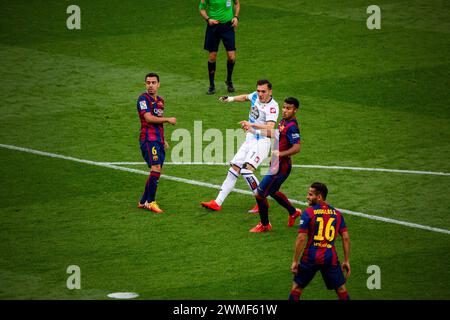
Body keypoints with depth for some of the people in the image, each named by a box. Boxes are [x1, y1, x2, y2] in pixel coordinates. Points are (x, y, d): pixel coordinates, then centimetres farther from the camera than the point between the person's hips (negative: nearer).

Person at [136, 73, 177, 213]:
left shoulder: (160, 100, 19)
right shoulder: (143, 99, -6)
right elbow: (148, 118, -17)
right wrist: (168, 120, -11)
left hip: (158, 140, 8)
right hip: (149, 139, -8)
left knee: (156, 172, 7)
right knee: (156, 168, -20)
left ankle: (143, 202, 16)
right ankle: (151, 202, -17)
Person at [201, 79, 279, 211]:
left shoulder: (272, 107, -19)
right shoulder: (255, 96, 4)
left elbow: (270, 128, -32)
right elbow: (245, 97, 30)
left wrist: (252, 125, -42)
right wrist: (231, 99, 20)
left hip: (262, 142, -8)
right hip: (249, 140, 8)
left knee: (246, 170, -24)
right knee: (234, 169, 7)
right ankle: (217, 203, 10)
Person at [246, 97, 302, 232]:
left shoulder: (292, 127, -22)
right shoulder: (283, 121, 7)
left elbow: (296, 148, -30)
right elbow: (274, 134, 26)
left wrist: (280, 154, -37)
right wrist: (252, 128, 28)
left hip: (281, 167, -10)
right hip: (277, 164, 10)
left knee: (259, 194, -4)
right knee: (272, 192, 28)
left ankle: (264, 225, 14)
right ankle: (293, 212, 46)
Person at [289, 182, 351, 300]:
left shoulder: (308, 212, -6)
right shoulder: (337, 213, 7)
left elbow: (301, 238, -11)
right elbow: (346, 238, 4)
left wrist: (295, 261, -6)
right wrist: (346, 261, 9)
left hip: (311, 257, -2)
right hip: (330, 258, 2)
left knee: (297, 286, 13)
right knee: (341, 289, 14)